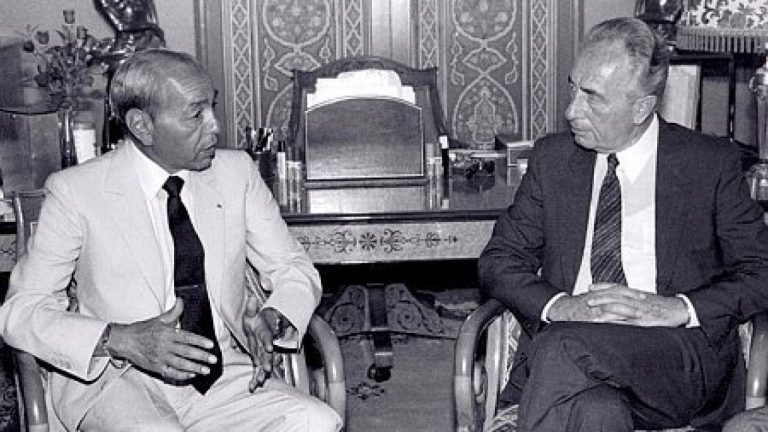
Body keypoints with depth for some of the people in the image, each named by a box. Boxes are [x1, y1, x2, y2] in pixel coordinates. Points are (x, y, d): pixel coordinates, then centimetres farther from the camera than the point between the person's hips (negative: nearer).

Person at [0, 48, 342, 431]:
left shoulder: (236, 173, 7)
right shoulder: (76, 192, -4)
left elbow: (295, 271, 12)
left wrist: (272, 319, -12)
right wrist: (119, 340, -21)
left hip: (224, 375, 3)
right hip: (118, 380, -3)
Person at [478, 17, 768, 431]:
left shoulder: (711, 163, 8)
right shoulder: (552, 157, 15)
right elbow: (499, 259, 11)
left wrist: (677, 308, -13)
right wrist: (560, 306, -9)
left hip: (680, 359, -1)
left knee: (564, 347, -32)